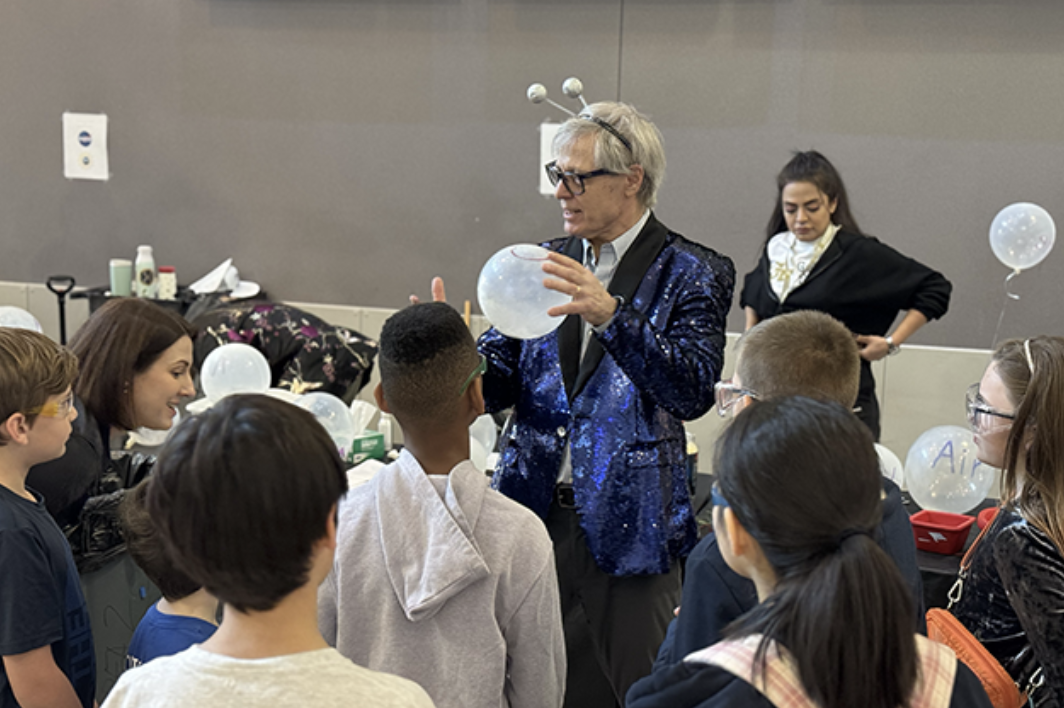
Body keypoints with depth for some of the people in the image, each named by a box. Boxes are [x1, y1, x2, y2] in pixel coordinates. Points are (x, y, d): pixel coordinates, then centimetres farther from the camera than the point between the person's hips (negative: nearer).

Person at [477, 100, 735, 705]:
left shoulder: (694, 273, -5)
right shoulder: (548, 263, 11)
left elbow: (693, 391, -18)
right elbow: (498, 378, 8)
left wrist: (611, 315, -29)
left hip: (627, 525, -4)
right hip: (535, 513, 5)